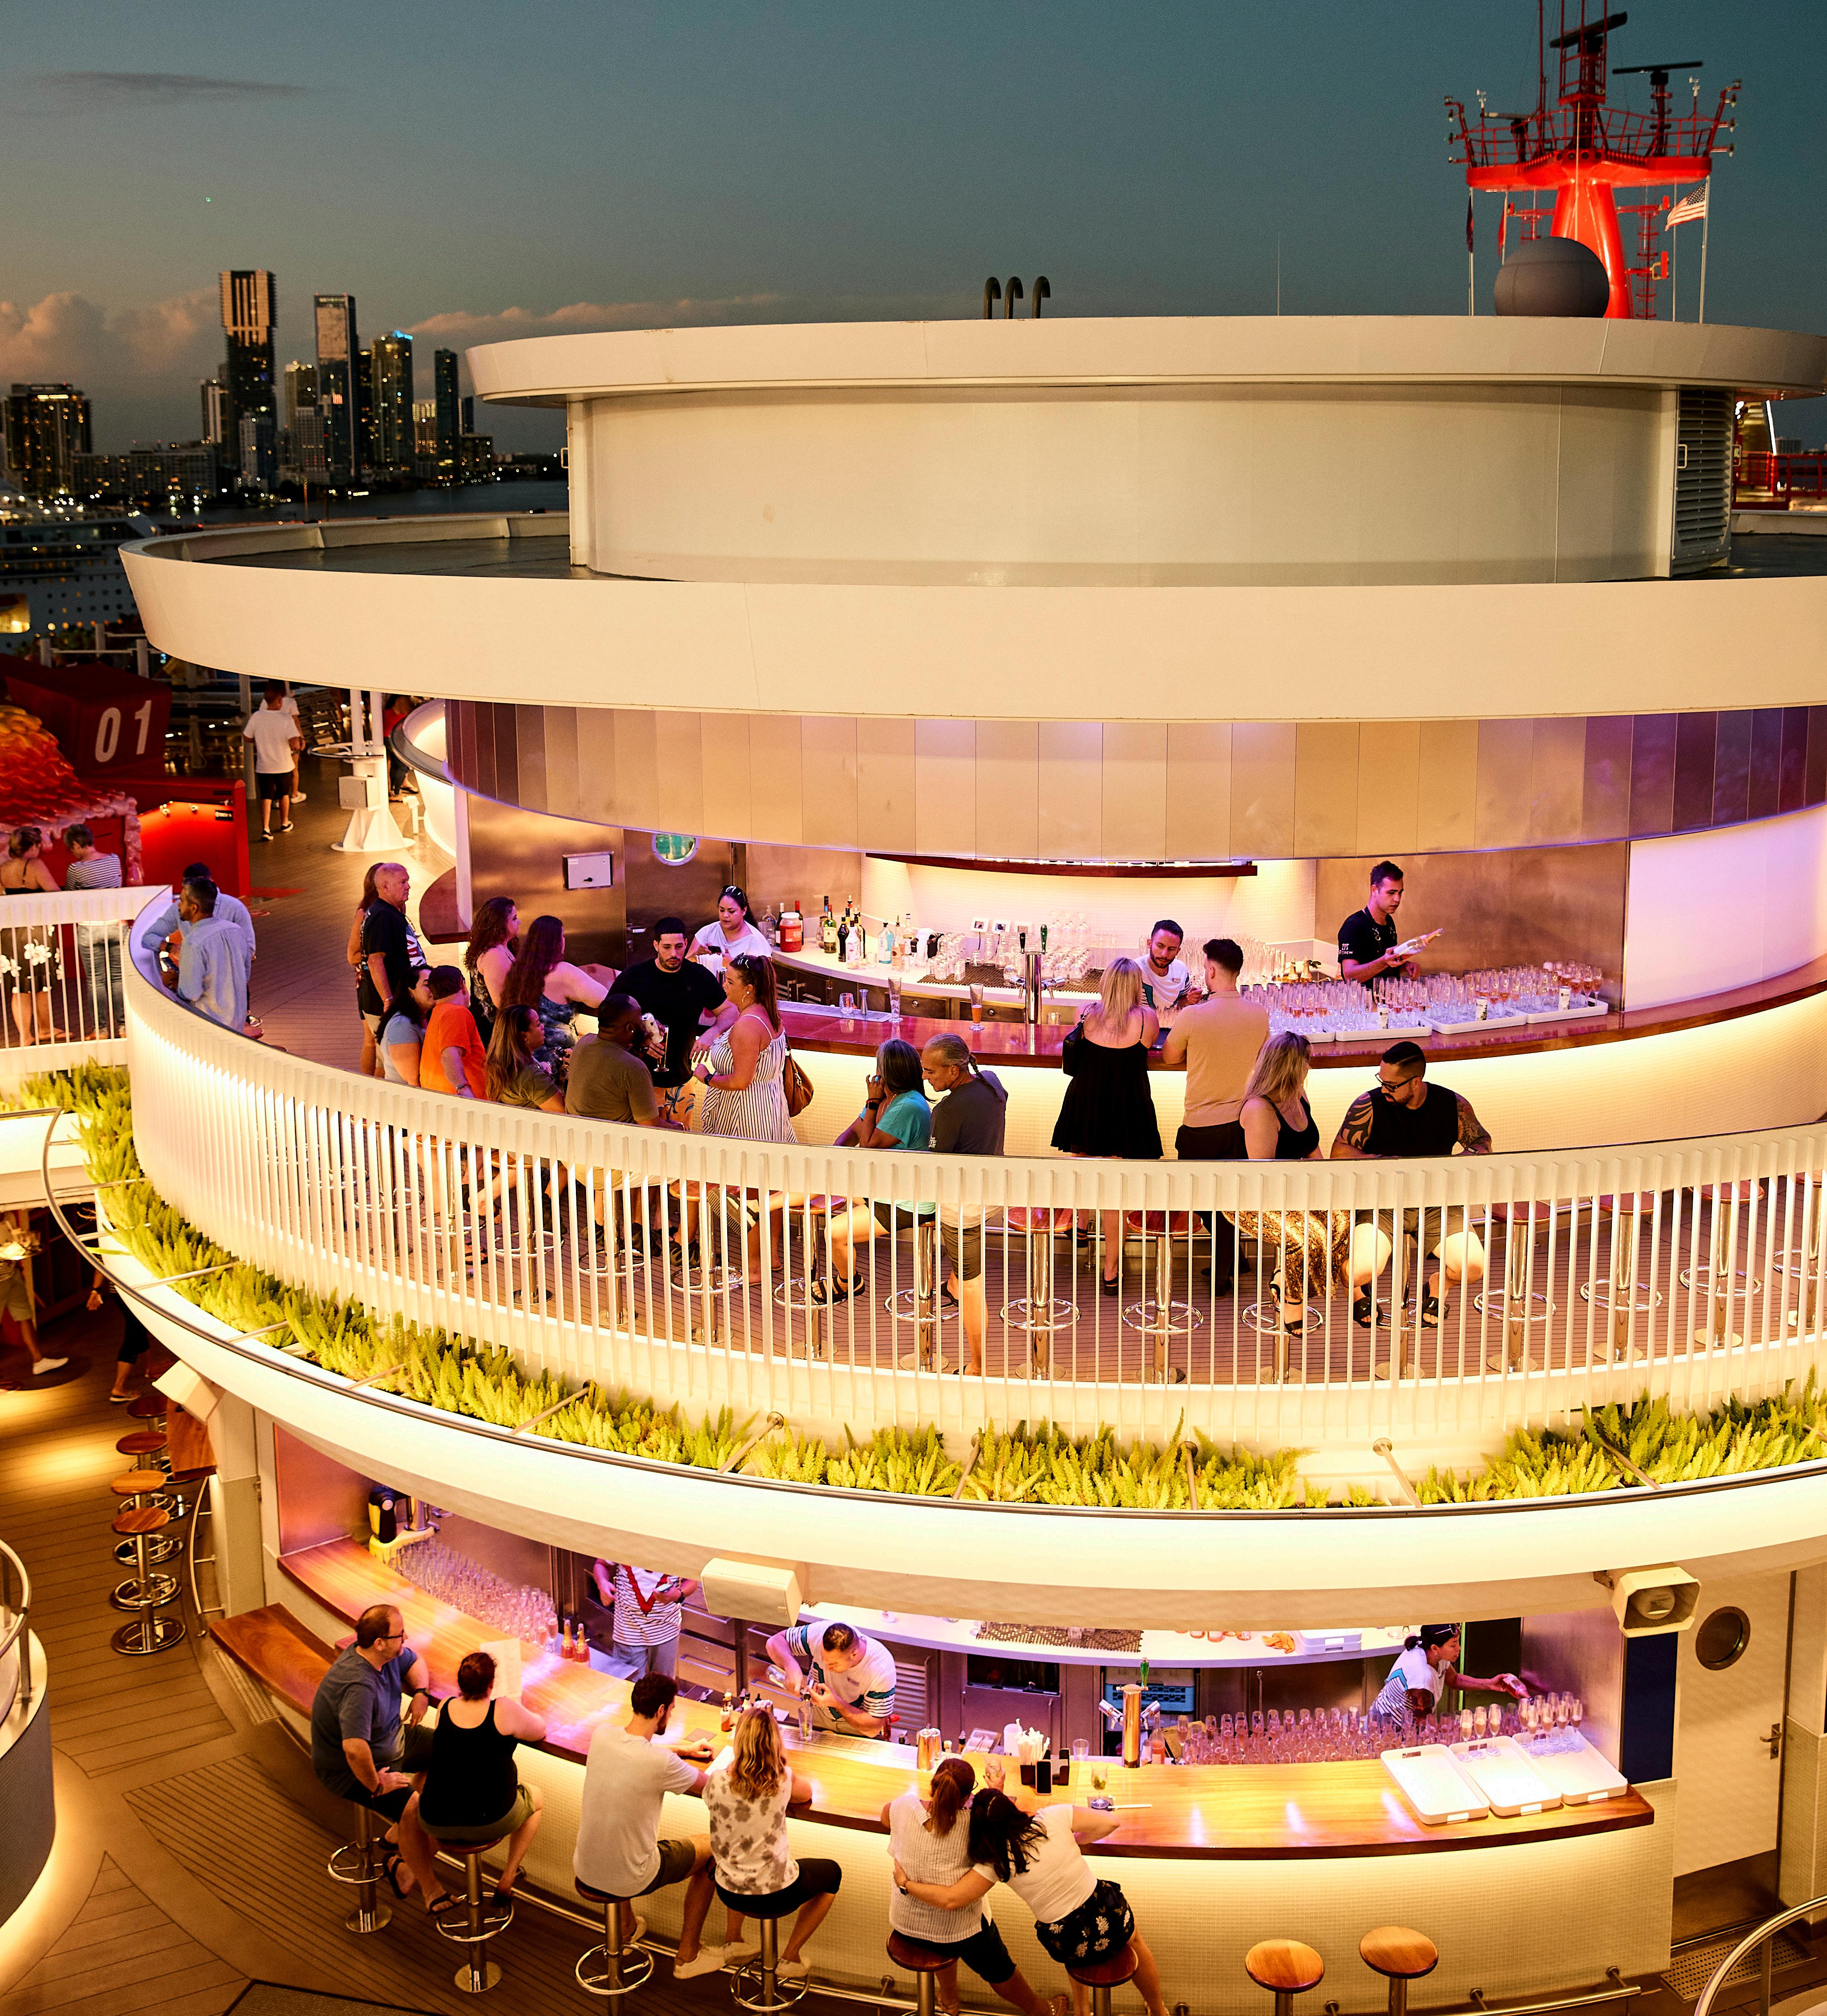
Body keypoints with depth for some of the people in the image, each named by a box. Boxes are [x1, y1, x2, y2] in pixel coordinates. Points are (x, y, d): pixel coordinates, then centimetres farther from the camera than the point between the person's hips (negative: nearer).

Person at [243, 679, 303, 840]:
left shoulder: (256, 717, -9)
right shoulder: (287, 719, -17)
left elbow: (246, 738, 2)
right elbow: (295, 744, -24)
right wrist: (299, 742, -1)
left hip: (263, 766, 1)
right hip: (284, 766, -1)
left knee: (266, 797, 5)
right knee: (284, 794, 21)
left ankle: (265, 828, -10)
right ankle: (285, 824, 37)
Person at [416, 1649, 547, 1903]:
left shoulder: (445, 1708, -3)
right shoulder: (506, 1711, -14)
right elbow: (540, 1732, 5)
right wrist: (521, 1714, 24)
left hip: (437, 1824, 3)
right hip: (492, 1822, -3)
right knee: (535, 1798, 29)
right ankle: (507, 1880, 28)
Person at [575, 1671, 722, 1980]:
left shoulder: (602, 1733, -11)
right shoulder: (663, 1764, -28)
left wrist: (683, 1750, 21)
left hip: (584, 1870, 6)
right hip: (629, 1880, -6)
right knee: (711, 1848, 17)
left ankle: (626, 1928, 51)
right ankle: (687, 1957, 28)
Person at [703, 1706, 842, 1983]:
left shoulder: (717, 1780, -17)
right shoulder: (783, 1779, -19)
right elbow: (806, 1794, 4)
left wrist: (736, 1760, 10)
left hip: (730, 1894, 3)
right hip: (777, 1893, -3)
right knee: (832, 1873, 27)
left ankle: (733, 1940, 41)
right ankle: (789, 1958, 25)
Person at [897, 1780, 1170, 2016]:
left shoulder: (997, 1862, -15)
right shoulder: (1054, 1818, -16)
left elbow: (950, 1900, -17)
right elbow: (1111, 1822, -9)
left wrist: (905, 1884, -3)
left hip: (1068, 1947, 0)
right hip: (1111, 1920, 0)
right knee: (1135, 1942, 36)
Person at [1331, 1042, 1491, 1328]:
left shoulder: (1453, 1105, -2)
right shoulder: (1369, 1105, -9)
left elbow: (1482, 1141, 13)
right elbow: (1339, 1152, -10)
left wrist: (1469, 1159, -11)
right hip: (1381, 1204, -2)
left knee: (1472, 1267, -20)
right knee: (1361, 1269, -28)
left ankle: (1436, 1286, 19)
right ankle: (1358, 1292, 14)